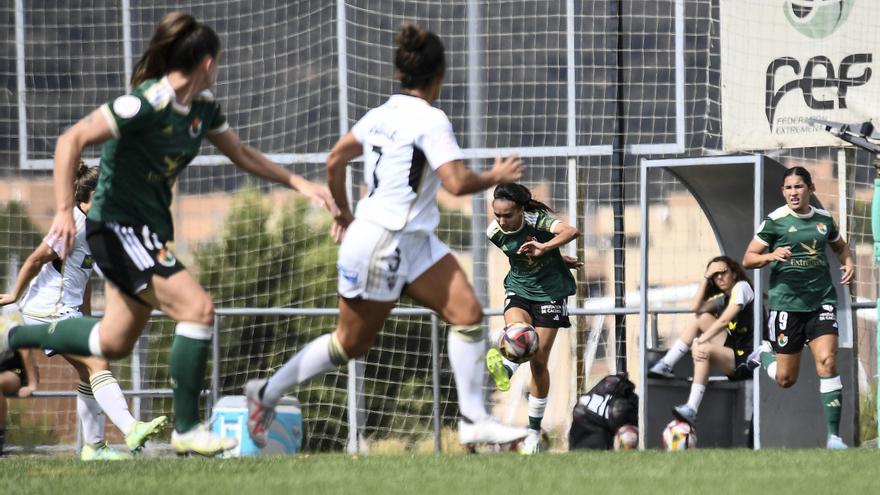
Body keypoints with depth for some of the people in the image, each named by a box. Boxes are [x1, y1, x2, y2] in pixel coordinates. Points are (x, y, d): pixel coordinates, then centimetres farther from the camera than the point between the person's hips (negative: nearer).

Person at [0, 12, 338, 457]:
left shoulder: (202, 107, 3)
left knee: (114, 343, 18)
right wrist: (64, 211, -29)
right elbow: (71, 141, -23)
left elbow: (241, 154, 19)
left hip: (149, 231, 10)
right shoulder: (148, 103, -22)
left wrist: (298, 183, 11)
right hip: (117, 228, -10)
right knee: (197, 307, -18)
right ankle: (186, 430, -11)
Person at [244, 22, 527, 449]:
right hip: (380, 248, -9)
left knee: (467, 312, 3)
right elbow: (457, 182, -25)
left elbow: (335, 161, 15)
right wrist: (496, 177, -7)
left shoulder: (381, 115, 7)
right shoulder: (430, 120, -18)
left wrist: (343, 213, 27)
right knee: (351, 343, 2)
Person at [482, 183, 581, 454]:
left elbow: (571, 231, -43)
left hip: (550, 292, -4)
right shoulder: (495, 233, -9)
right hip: (518, 290, 4)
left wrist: (544, 248, -58)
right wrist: (555, 259, 12)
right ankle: (506, 371, -60)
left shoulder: (537, 221, -24)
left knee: (539, 361, -2)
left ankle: (534, 429, 10)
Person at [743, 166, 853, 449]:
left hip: (821, 299, 2)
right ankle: (765, 353, 39)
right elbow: (748, 259, -1)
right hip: (786, 301, -2)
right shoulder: (775, 221, -4)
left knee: (827, 362, -16)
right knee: (786, 379, 3)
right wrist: (771, 256, -21)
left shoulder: (824, 220, 7)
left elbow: (840, 246, 28)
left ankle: (834, 435, -11)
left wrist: (848, 264, 6)